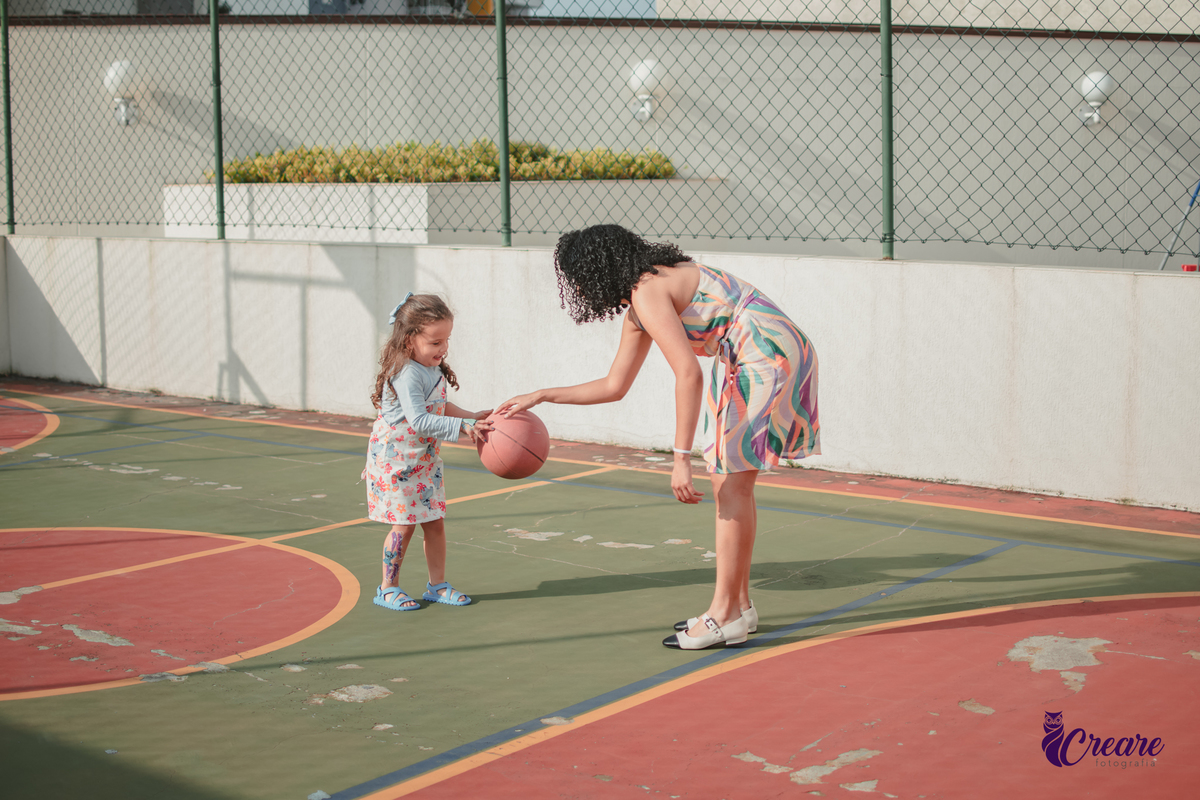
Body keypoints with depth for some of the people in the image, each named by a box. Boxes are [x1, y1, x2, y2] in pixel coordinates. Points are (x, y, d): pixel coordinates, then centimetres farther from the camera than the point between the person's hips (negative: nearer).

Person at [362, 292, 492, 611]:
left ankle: (437, 584, 20)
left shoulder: (434, 369, 5)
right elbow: (420, 420, -31)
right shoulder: (407, 375, -24)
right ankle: (388, 588, 13)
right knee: (404, 523, -2)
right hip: (395, 459, -8)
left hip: (425, 458, 8)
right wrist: (463, 427, -35)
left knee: (435, 521, 9)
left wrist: (473, 417, 6)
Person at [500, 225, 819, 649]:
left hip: (768, 357, -10)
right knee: (729, 482, 13)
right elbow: (614, 386, 25)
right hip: (759, 361, 10)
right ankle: (738, 605, 20)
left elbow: (689, 375, -24)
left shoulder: (647, 292, -15)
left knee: (732, 483, -7)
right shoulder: (638, 305, 17)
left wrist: (681, 459, -25)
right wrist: (541, 396, 28)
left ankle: (725, 615, -1)